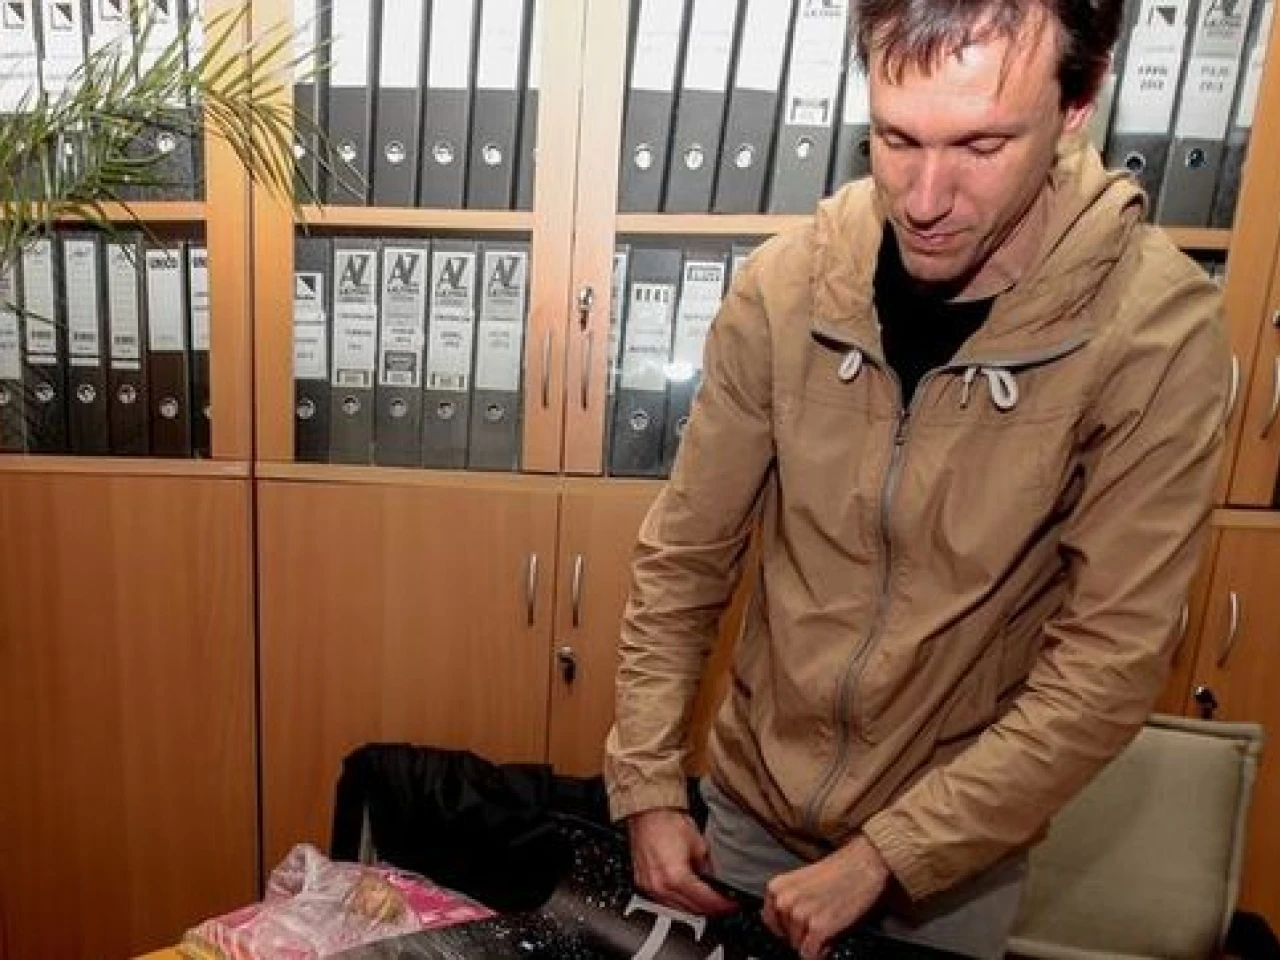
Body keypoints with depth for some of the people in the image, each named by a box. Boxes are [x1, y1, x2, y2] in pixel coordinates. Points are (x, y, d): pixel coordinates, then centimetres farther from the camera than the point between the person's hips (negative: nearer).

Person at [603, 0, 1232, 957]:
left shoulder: (1157, 333, -21)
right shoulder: (786, 284, -16)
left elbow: (1109, 668, -19)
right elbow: (684, 555, -8)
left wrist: (882, 855, -19)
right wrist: (647, 782, -9)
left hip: (956, 849, -2)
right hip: (752, 802, 3)